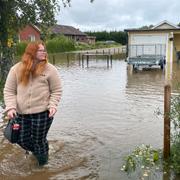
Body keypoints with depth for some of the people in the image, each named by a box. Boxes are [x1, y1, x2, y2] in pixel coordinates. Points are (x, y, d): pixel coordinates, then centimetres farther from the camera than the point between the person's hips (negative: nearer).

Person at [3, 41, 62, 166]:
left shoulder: (49, 69, -3)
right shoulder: (17, 69, 1)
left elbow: (57, 90, 1)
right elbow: (9, 91, 4)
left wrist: (53, 105, -12)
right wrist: (11, 107, -8)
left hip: (42, 112, -2)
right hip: (21, 113, 3)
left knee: (39, 140, 9)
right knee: (22, 140, 13)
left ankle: (43, 159, 41)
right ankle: (36, 151, 47)